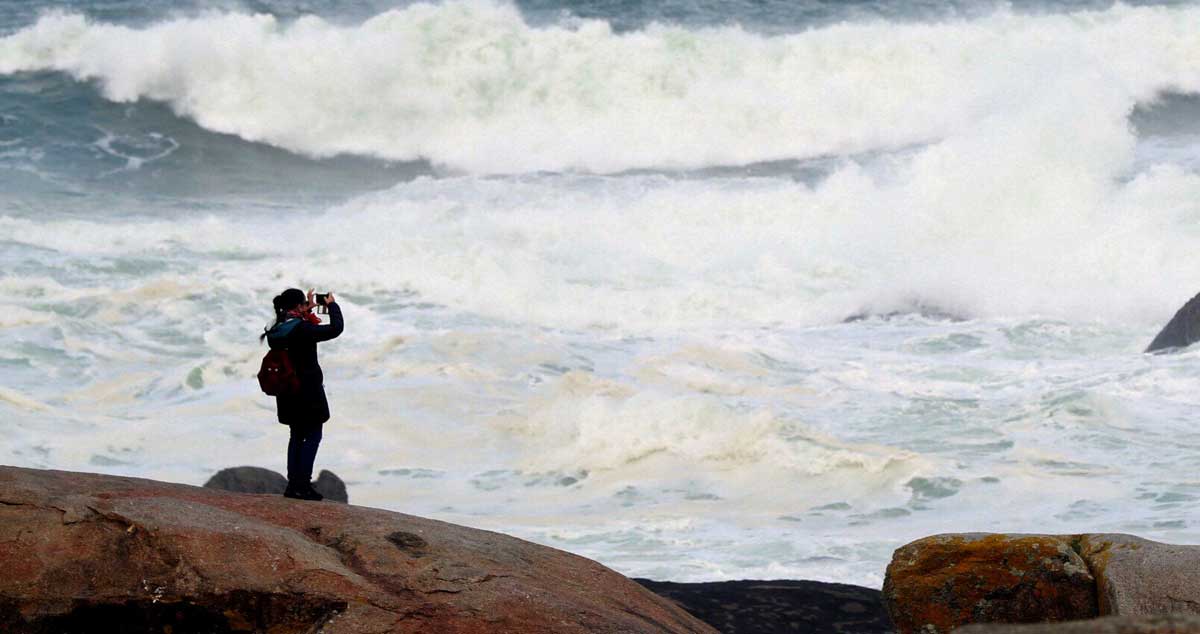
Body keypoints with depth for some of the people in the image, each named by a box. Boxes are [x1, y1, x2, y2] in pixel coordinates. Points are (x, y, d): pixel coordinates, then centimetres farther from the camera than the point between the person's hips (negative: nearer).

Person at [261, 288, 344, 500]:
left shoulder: (277, 330, 2)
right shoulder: (301, 329, -21)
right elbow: (335, 329, -17)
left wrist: (308, 310, 16)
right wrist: (332, 305, -2)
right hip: (307, 391, -8)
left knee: (297, 435, 17)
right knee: (313, 435, 2)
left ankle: (293, 483, 16)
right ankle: (302, 484, -2)